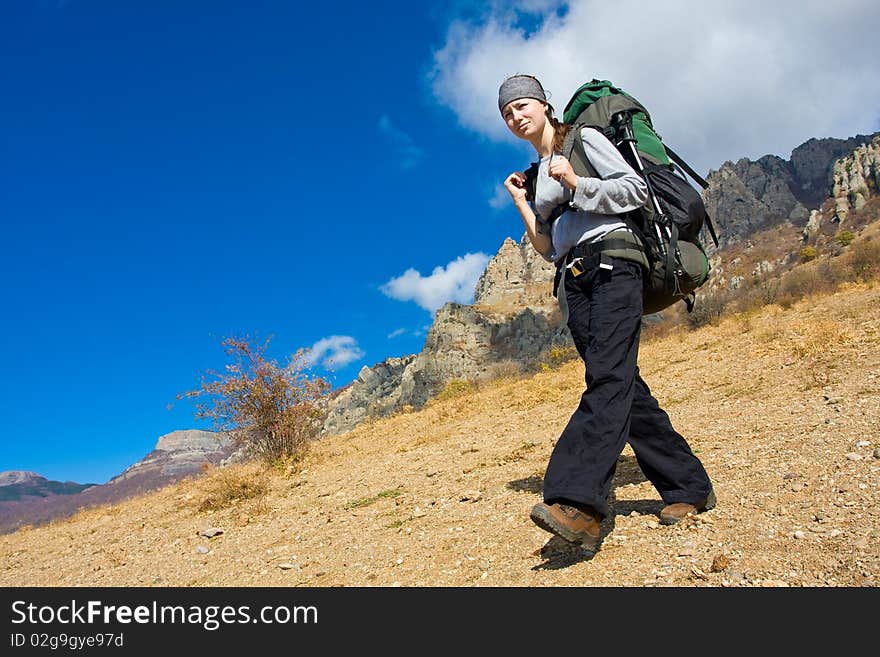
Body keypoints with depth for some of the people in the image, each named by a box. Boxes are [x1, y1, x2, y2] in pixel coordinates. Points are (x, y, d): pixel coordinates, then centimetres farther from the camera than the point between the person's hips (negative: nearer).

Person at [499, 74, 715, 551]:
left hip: (611, 260, -7)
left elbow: (636, 189, -1)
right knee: (625, 387, 0)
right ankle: (689, 487, 10)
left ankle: (578, 503, -39)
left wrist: (575, 184, -11)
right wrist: (521, 203, 14)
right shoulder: (536, 176, 26)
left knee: (608, 375, -24)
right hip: (573, 280, 7)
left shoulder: (583, 138, 10)